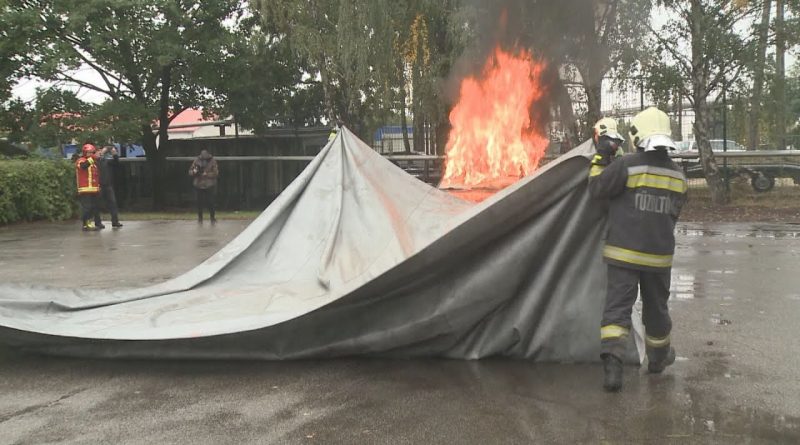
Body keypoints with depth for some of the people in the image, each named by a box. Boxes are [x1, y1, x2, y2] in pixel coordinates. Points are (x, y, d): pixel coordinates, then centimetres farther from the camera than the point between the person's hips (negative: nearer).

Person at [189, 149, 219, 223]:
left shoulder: (212, 161, -5)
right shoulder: (197, 160, 0)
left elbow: (216, 173, -9)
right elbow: (190, 172, 4)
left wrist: (207, 174, -21)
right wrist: (194, 171, -18)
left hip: (210, 186, -2)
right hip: (199, 185, 2)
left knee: (210, 202, -2)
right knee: (200, 202, 5)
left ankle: (212, 218, 11)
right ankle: (200, 218, 19)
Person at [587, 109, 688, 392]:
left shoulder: (625, 165, -12)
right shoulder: (678, 176, 6)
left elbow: (597, 188, -6)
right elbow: (672, 214, 15)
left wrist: (602, 155, 3)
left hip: (623, 253, -3)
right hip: (659, 255, 4)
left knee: (617, 306, -3)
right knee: (656, 307, 19)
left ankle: (612, 362, -19)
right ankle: (658, 358, 38)